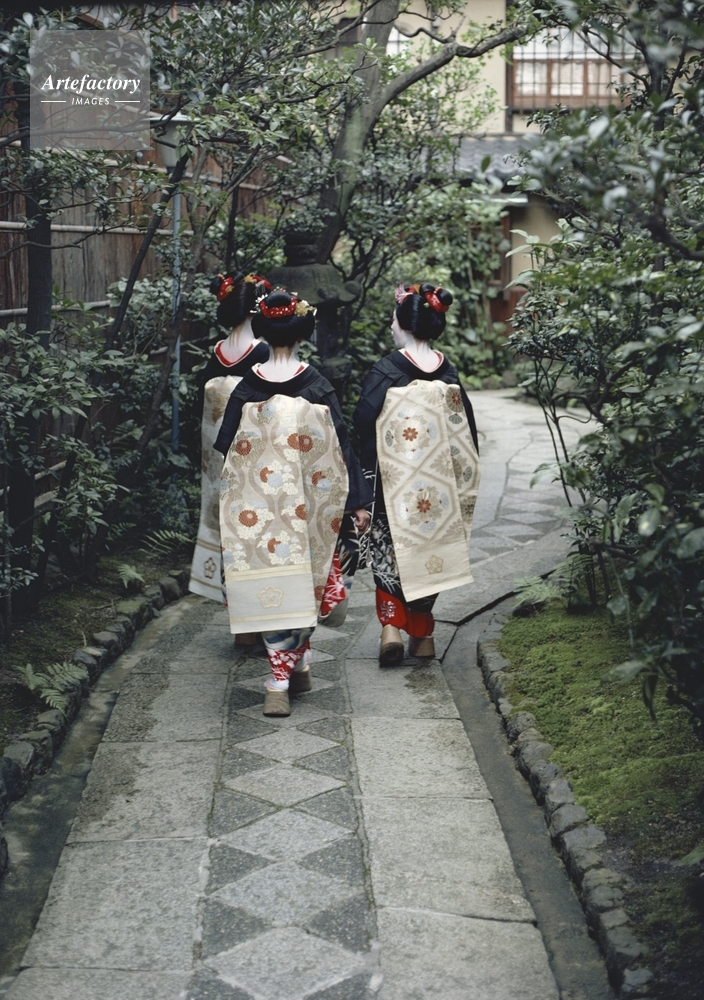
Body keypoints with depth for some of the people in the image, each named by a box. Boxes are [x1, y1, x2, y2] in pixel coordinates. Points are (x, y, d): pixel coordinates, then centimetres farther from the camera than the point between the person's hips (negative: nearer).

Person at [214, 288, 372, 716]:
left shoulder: (247, 388, -3)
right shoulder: (318, 387, -6)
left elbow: (226, 445, 4)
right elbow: (342, 445, -6)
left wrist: (235, 495, 21)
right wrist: (359, 500, -1)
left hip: (259, 504, 0)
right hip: (307, 505, 0)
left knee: (274, 583, 4)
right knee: (305, 580, 16)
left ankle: (280, 681, 0)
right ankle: (299, 666, 24)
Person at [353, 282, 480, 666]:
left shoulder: (386, 372, -12)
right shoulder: (449, 375, 1)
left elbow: (363, 427, -13)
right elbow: (467, 434, 5)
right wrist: (460, 482, 14)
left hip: (394, 485, -3)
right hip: (437, 486, 4)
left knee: (390, 552, 11)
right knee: (428, 550, 15)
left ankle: (391, 626, -2)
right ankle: (422, 634, 22)